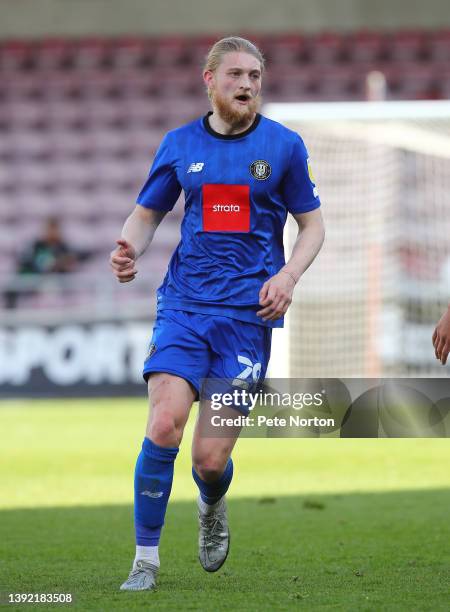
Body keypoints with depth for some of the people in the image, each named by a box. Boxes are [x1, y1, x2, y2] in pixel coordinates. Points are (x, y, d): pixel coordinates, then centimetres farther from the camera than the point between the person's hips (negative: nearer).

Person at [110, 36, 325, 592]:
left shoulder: (283, 146, 4)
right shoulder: (180, 144, 8)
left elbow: (313, 224, 10)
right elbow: (147, 213, 17)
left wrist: (288, 275, -8)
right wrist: (130, 248, -6)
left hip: (248, 312, -1)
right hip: (184, 303, 1)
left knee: (211, 457, -5)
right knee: (164, 425, -20)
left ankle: (212, 508, 34)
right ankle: (145, 560, -6)